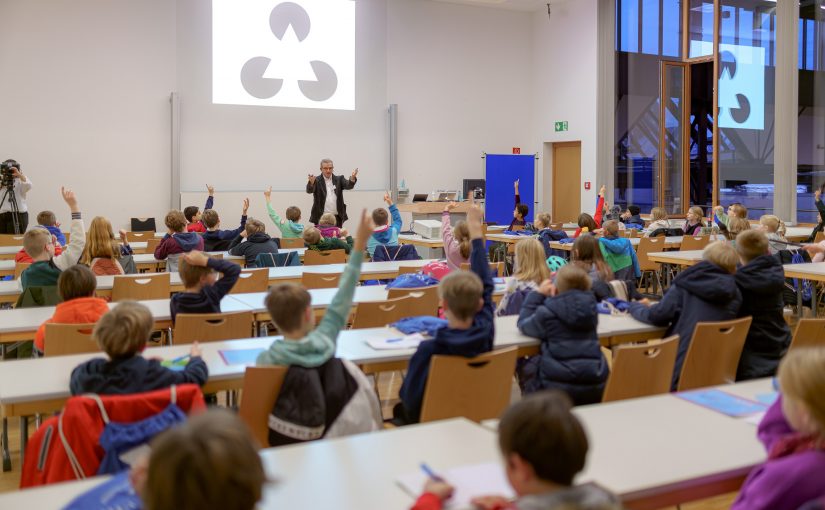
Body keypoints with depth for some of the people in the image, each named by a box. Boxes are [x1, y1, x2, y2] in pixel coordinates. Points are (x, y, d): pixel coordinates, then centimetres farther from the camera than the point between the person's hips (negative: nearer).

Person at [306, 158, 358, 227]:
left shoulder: (339, 179, 9)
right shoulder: (317, 180, 2)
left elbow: (349, 185, -7)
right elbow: (309, 190, -14)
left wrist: (352, 178, -30)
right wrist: (311, 182, -37)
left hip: (337, 218, 2)